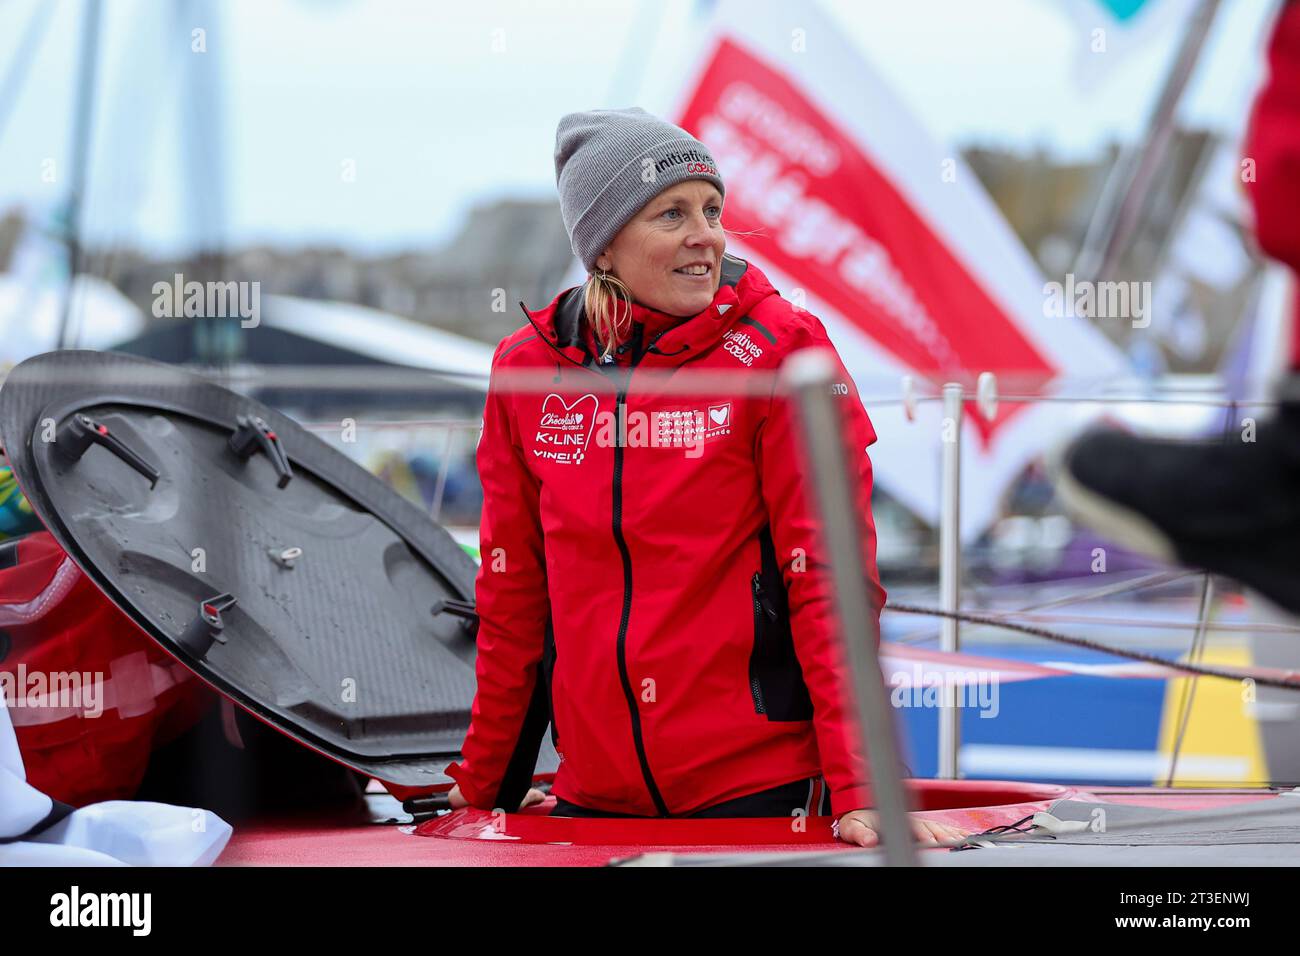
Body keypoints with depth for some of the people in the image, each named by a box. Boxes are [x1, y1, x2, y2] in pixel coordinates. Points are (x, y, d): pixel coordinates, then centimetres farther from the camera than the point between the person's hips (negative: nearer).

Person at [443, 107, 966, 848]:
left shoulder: (779, 353, -5)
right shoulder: (527, 370, 4)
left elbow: (830, 582, -10)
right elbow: (512, 598, 13)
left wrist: (860, 792, -17)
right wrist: (480, 786, 17)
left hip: (758, 787, -3)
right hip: (593, 798, 3)